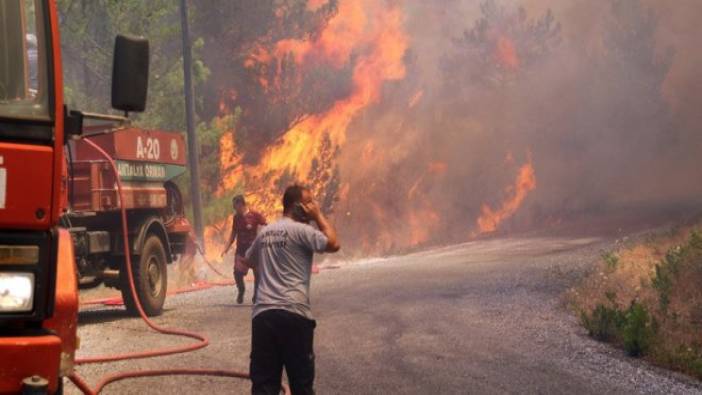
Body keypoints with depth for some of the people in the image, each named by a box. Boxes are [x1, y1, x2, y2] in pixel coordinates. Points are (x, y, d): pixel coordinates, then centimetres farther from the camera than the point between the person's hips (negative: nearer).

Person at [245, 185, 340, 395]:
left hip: (262, 313, 6)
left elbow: (247, 262, 33)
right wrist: (318, 216, 0)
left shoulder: (265, 233, 19)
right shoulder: (300, 230, -4)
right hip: (293, 313, -6)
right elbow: (333, 244, -11)